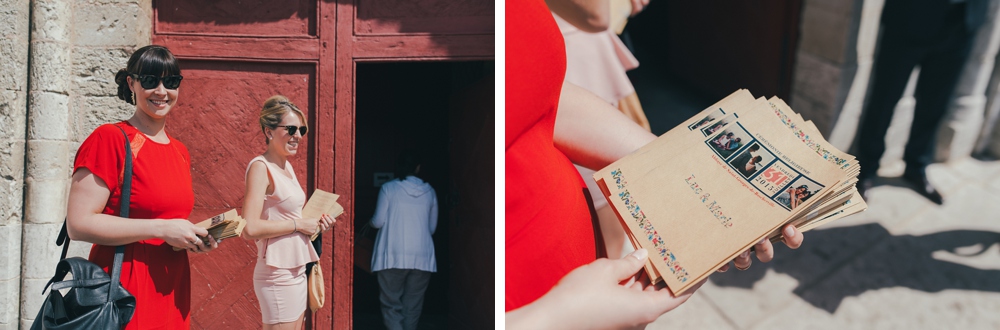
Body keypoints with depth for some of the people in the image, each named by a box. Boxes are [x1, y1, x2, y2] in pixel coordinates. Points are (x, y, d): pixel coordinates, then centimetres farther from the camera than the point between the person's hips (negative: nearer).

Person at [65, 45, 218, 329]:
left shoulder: (180, 151, 11)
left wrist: (195, 237, 3)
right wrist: (162, 228, -18)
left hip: (172, 290, 7)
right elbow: (78, 224, -16)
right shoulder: (109, 138, -9)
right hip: (124, 293, -7)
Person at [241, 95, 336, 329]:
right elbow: (250, 229, -24)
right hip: (278, 276, -9)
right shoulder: (260, 167, -14)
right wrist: (299, 224, -16)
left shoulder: (287, 166, 11)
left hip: (297, 272, 9)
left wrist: (314, 224, 4)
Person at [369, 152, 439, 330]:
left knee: (391, 305, 0)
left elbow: (378, 221, -1)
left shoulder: (388, 188, 0)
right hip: (422, 257, 3)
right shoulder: (429, 191, 8)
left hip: (393, 256, -3)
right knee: (412, 307, 10)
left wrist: (370, 222, 22)